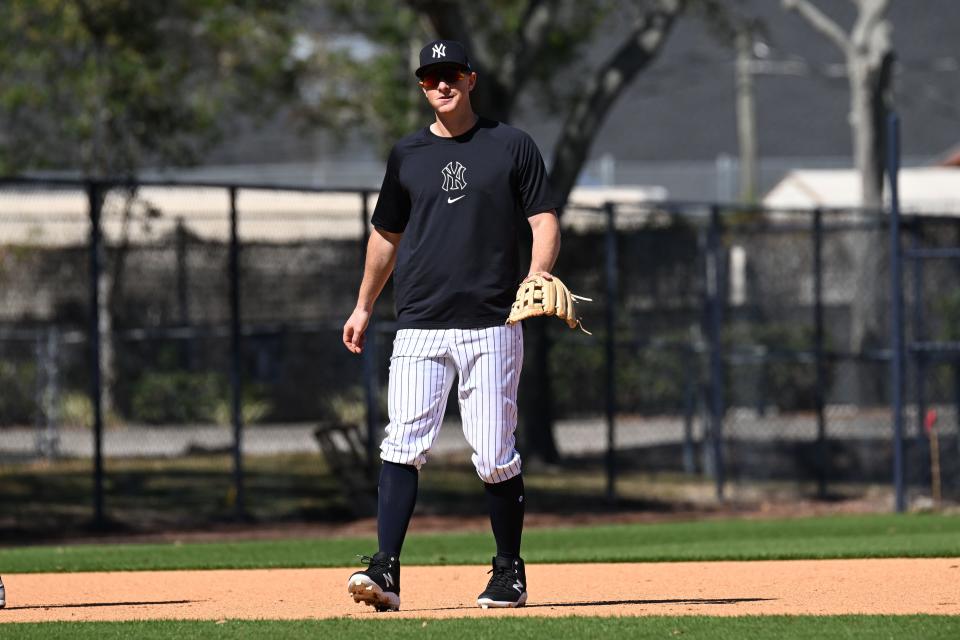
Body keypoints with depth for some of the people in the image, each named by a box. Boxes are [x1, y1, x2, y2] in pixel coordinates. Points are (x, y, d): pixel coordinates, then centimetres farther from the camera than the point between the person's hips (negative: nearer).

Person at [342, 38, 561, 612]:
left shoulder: (512, 147, 4)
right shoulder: (407, 156, 13)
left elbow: (545, 220, 1)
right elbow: (387, 235, 24)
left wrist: (537, 276, -17)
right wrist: (364, 307, 26)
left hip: (492, 327, -2)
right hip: (420, 328, 2)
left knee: (495, 457, -2)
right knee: (404, 445, -11)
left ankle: (510, 572, 13)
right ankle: (386, 570, -17)